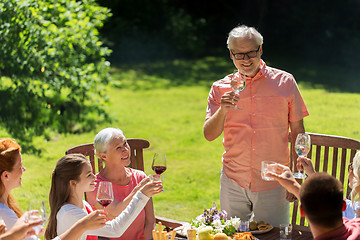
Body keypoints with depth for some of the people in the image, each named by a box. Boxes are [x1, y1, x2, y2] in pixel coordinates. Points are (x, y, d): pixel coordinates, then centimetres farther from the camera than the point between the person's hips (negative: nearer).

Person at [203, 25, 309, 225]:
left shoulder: (284, 81, 1)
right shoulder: (220, 88, 4)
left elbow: (297, 131, 4)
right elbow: (209, 135, 0)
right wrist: (223, 111, -19)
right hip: (234, 182, 1)